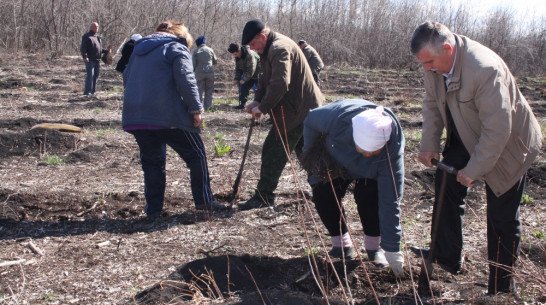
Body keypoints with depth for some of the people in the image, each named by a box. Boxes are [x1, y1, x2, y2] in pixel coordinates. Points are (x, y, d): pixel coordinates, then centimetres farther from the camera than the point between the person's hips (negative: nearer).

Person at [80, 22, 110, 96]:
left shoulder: (98, 37, 21)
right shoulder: (86, 36, -3)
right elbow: (82, 48, -10)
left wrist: (106, 50, 16)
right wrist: (85, 56, -23)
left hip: (97, 60, 8)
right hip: (90, 60, -8)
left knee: (96, 75, 9)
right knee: (90, 75, -13)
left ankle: (92, 91, 17)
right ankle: (87, 92, -10)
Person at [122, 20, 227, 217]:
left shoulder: (139, 49, 23)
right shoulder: (177, 48, 1)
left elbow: (127, 77, 28)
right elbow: (186, 80, -12)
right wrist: (196, 109, -10)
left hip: (135, 117, 6)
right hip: (168, 116, -6)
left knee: (152, 161, 14)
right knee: (196, 154, 7)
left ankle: (153, 208, 12)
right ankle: (204, 200, 7)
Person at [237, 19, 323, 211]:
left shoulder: (280, 49, -20)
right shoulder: (270, 49, 14)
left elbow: (280, 84, -30)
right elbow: (266, 79, 20)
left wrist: (262, 108, -21)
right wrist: (257, 101, 4)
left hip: (296, 112, -11)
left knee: (274, 153, -6)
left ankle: (263, 198, -1)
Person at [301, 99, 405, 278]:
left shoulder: (392, 150, -41)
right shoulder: (337, 116, -42)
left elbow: (390, 201, -38)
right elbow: (310, 120, -17)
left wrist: (391, 249, -36)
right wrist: (310, 155, -9)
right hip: (334, 158, 2)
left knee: (369, 195, -26)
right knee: (322, 194, -17)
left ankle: (374, 245, -3)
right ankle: (342, 243, 3)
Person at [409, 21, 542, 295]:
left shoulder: (485, 69, -37)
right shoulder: (435, 62, -13)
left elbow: (498, 129, -33)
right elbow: (432, 103, 2)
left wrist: (474, 170, -25)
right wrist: (429, 144, -5)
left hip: (507, 145, -7)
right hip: (467, 138, 7)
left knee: (502, 218, 1)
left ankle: (501, 288, 16)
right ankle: (446, 258, 25)